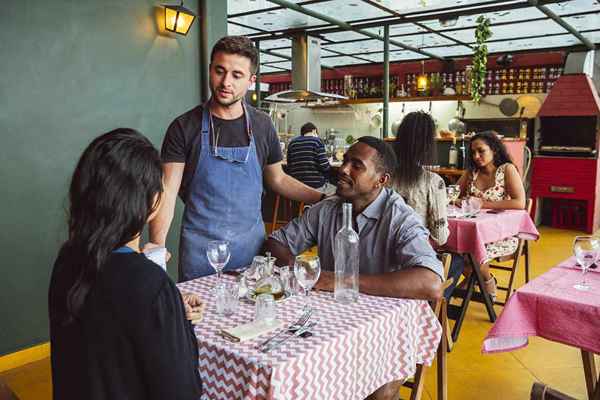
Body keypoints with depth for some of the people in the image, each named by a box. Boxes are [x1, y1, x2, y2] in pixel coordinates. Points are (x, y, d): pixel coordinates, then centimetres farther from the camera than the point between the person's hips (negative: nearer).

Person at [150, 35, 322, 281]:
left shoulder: (262, 125, 3)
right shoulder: (184, 127, -5)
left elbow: (278, 180, 13)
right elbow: (168, 191, -10)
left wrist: (326, 199, 4)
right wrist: (157, 246, -24)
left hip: (251, 244, 2)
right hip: (200, 249, -2)